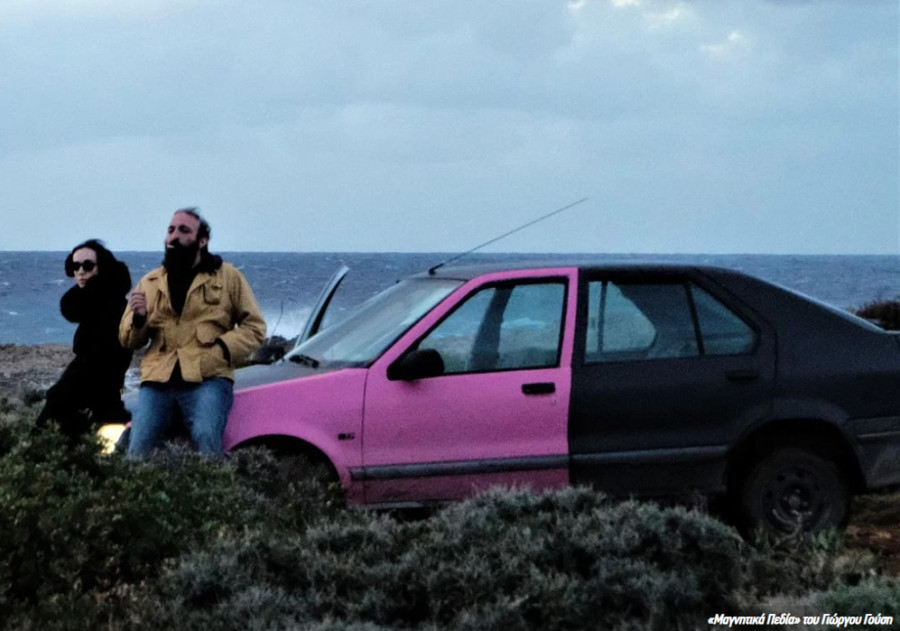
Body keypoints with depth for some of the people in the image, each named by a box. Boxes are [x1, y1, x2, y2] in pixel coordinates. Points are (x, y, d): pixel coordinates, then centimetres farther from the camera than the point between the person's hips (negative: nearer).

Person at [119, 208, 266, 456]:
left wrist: (222, 349, -9)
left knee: (206, 439, -27)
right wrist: (138, 318, -4)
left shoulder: (228, 277, 12)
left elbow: (254, 326, 8)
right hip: (157, 381, 3)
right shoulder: (149, 283, 21)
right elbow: (128, 341, 19)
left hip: (208, 379, -3)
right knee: (137, 450, -12)